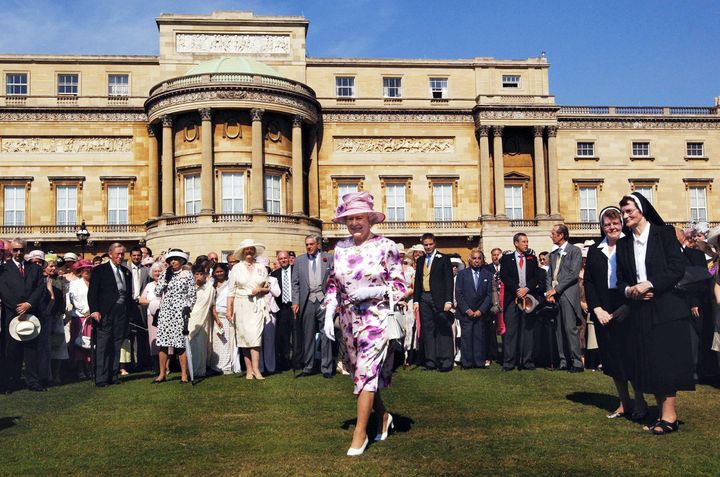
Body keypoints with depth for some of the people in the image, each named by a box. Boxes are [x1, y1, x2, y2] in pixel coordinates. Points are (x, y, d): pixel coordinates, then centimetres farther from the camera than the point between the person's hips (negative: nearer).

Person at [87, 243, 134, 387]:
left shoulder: (126, 272, 17)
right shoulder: (99, 270, 2)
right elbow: (92, 292, -3)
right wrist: (94, 310, -14)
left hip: (122, 314, 5)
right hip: (105, 314, -5)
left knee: (116, 346, 7)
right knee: (102, 346, -5)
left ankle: (113, 376, 12)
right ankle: (101, 378, -3)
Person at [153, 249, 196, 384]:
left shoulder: (187, 275, 3)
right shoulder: (164, 275, 13)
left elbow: (192, 295, 1)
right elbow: (157, 292, 5)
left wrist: (188, 308, -9)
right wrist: (165, 279, -3)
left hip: (180, 312, -4)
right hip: (165, 311, 4)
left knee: (180, 344, -6)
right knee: (162, 344, 3)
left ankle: (184, 374, 4)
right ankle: (162, 374, 13)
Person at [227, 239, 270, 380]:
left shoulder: (261, 268, 12)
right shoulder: (236, 268, 8)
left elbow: (268, 288, 15)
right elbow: (231, 290, 4)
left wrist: (260, 290, -6)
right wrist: (229, 309, -4)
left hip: (257, 305, 0)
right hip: (241, 304, 0)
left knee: (255, 335, -12)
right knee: (244, 336, -2)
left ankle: (255, 369, -14)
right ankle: (249, 370, 3)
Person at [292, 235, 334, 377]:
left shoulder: (328, 258, 6)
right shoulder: (299, 260, 11)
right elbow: (295, 283, 9)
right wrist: (295, 302, 0)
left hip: (324, 300, -1)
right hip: (307, 301, 2)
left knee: (326, 335, 0)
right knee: (308, 336, 5)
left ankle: (326, 368, 7)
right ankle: (307, 367, 14)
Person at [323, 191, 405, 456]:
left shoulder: (385, 247, -8)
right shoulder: (340, 248, 5)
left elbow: (399, 287, -6)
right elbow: (332, 285, 11)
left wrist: (372, 291, -21)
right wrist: (328, 316, 2)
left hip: (375, 318, -5)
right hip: (348, 319, 5)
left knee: (366, 372, -8)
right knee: (359, 372, 13)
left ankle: (360, 433, 3)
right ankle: (383, 416, 35)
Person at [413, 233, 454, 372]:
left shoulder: (443, 259, 1)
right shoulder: (420, 260, 16)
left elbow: (448, 280, -4)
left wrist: (448, 300, -12)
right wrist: (416, 300, 10)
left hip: (439, 298, -5)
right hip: (424, 299, 5)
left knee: (443, 330, -4)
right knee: (427, 330, 6)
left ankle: (446, 361, -1)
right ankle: (430, 361, 11)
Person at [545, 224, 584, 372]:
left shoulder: (575, 251, -2)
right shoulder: (553, 254, 18)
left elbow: (574, 274, -11)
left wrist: (556, 289, -12)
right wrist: (549, 291, -1)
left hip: (568, 294, -6)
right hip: (554, 295, 6)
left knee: (570, 328, -10)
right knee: (559, 329, 5)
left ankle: (577, 362, -6)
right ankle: (564, 361, 10)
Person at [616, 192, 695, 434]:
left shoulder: (664, 233, 0)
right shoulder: (624, 244, 13)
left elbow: (677, 268, -9)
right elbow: (621, 279, 13)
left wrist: (649, 285, -17)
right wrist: (629, 290, -8)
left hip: (667, 307, -5)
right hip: (641, 312, 5)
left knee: (666, 360, -5)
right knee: (649, 364, 3)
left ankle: (669, 415, 0)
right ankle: (665, 414, 10)